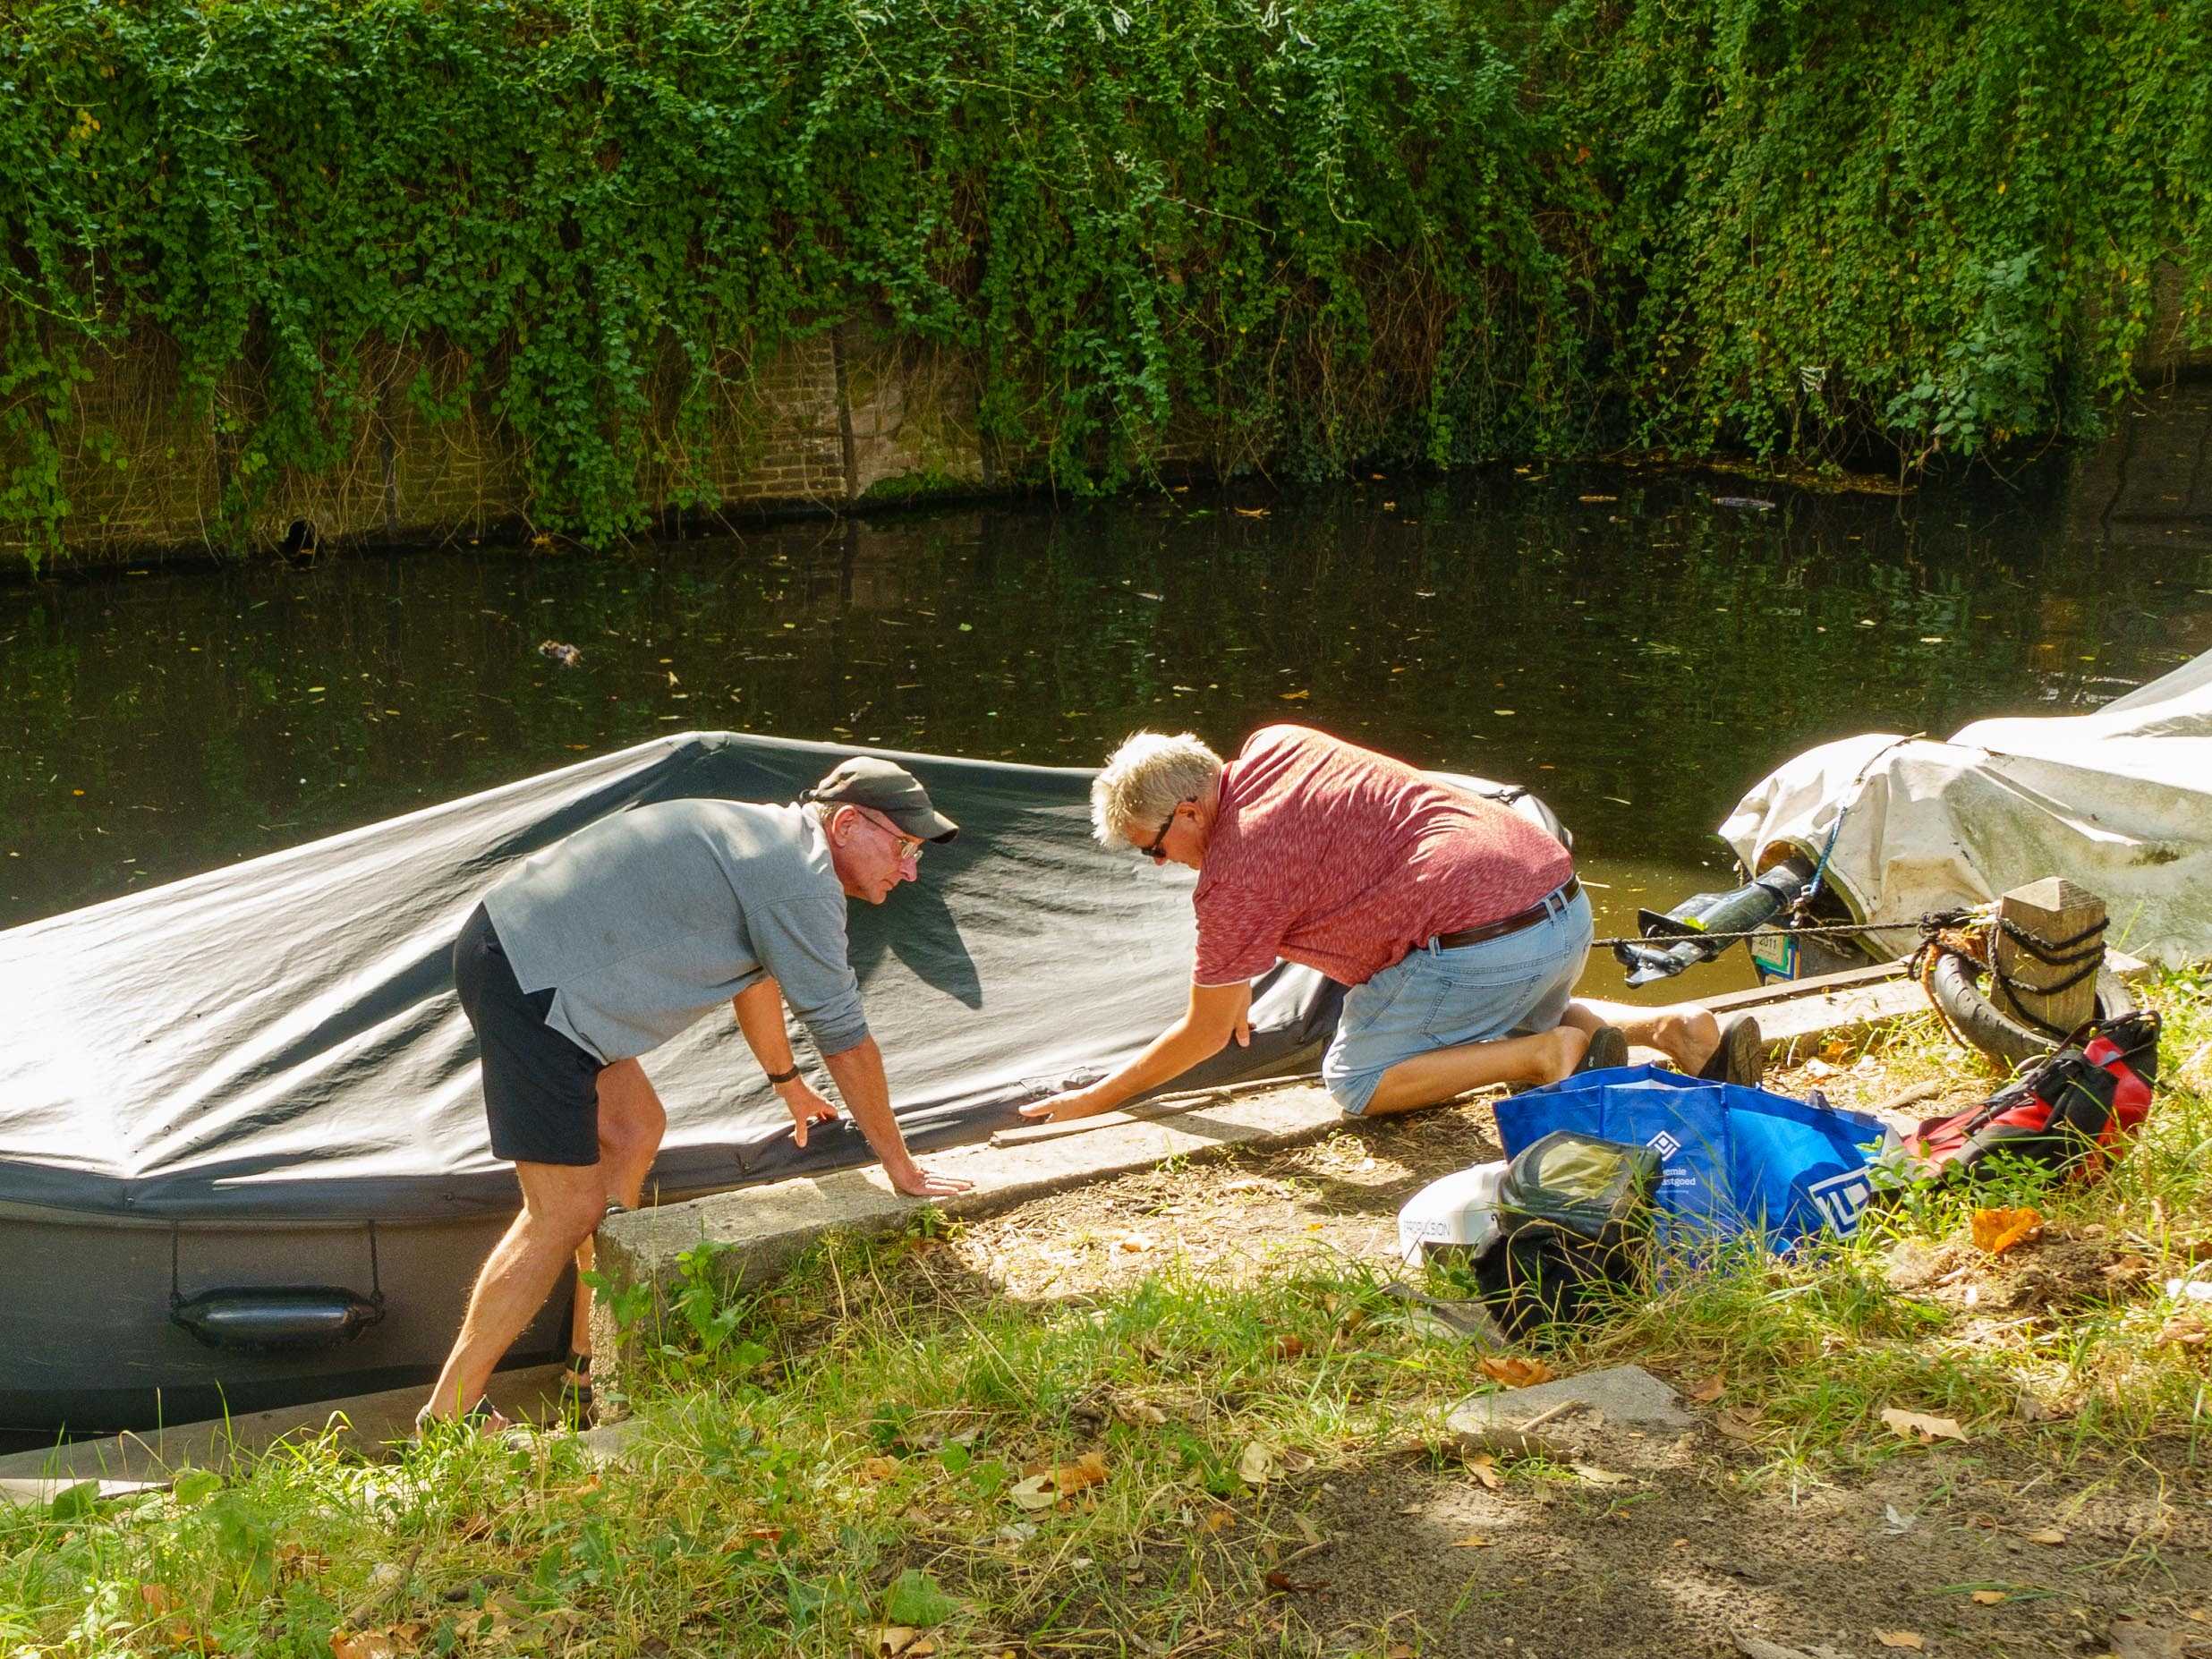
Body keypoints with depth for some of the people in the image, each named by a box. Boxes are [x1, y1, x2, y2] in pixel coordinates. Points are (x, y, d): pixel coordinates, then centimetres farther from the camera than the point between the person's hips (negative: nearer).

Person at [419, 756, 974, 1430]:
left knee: (634, 1132, 19)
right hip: (531, 982, -11)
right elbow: (846, 1037, -8)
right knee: (565, 1215, -7)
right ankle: (449, 1417, 3)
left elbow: (755, 970, 35)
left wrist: (789, 1084, 48)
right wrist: (901, 1168, 2)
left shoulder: (768, 836, 19)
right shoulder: (801, 878, -12)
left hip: (516, 944, 11)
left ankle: (591, 1357, 25)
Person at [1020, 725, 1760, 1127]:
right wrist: (1230, 982, 40)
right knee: (1522, 1017, 37)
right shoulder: (1275, 745, 15)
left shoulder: (1236, 874, -8)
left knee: (1356, 1084, 5)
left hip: (1480, 943, -9)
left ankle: (1552, 1053, -10)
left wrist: (1092, 1101, 12)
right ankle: (1673, 1027, 12)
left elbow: (1204, 1036, 2)